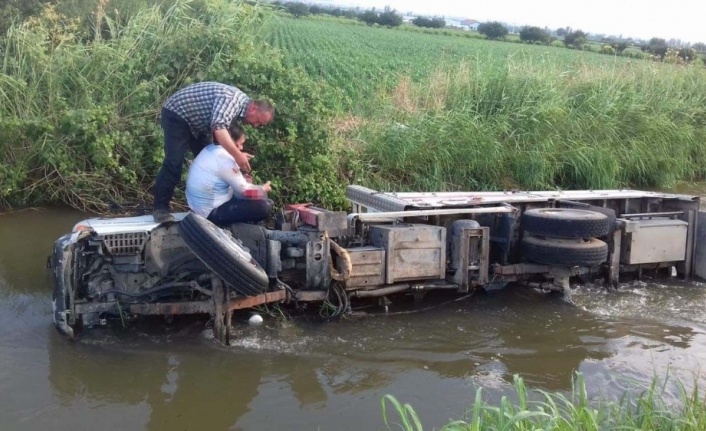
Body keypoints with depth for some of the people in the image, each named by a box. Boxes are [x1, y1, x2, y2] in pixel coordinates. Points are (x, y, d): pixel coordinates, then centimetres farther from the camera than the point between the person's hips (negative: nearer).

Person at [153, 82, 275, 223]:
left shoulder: (240, 110, 1)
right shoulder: (232, 98, -30)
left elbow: (225, 134, 8)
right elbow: (218, 127, -43)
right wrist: (237, 154, -47)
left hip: (197, 122, 10)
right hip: (177, 114, -10)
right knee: (174, 162, -17)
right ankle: (160, 208, -12)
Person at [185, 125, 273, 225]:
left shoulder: (211, 149, 4)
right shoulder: (224, 159, -24)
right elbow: (244, 191, -18)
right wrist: (264, 189, -1)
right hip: (210, 212, -10)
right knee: (265, 206, -19)